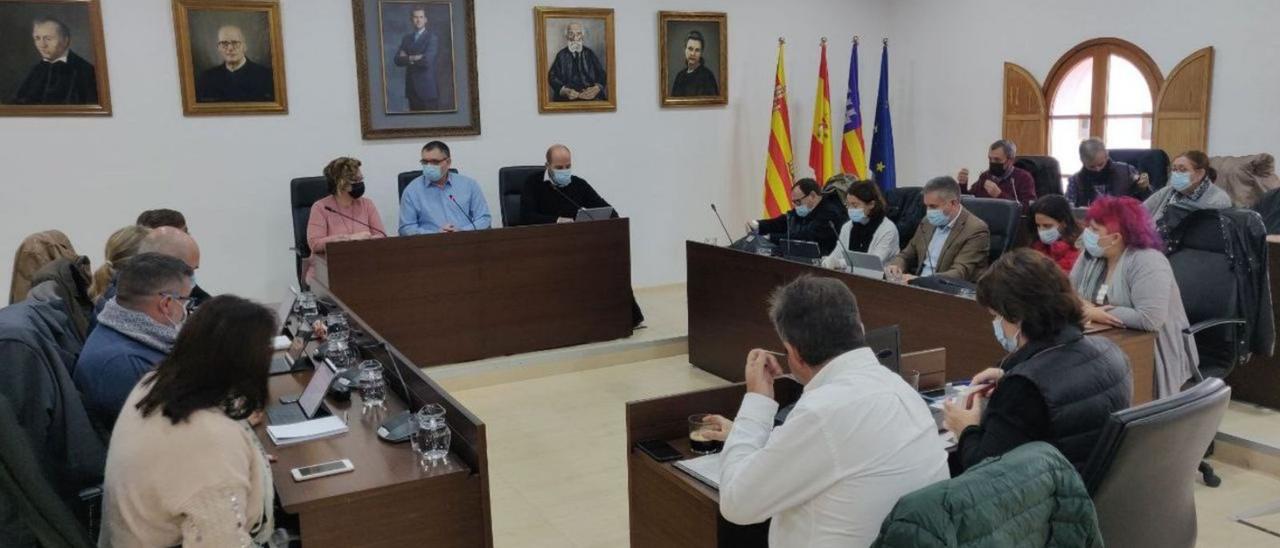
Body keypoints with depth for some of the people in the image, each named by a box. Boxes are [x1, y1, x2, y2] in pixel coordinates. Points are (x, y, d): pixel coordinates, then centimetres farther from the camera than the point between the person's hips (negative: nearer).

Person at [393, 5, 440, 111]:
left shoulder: (433, 37, -4)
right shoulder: (406, 38, 14)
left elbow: (427, 60, -17)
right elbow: (398, 60, 3)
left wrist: (408, 58, -5)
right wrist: (415, 58, -11)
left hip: (428, 89, -5)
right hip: (412, 89, 5)